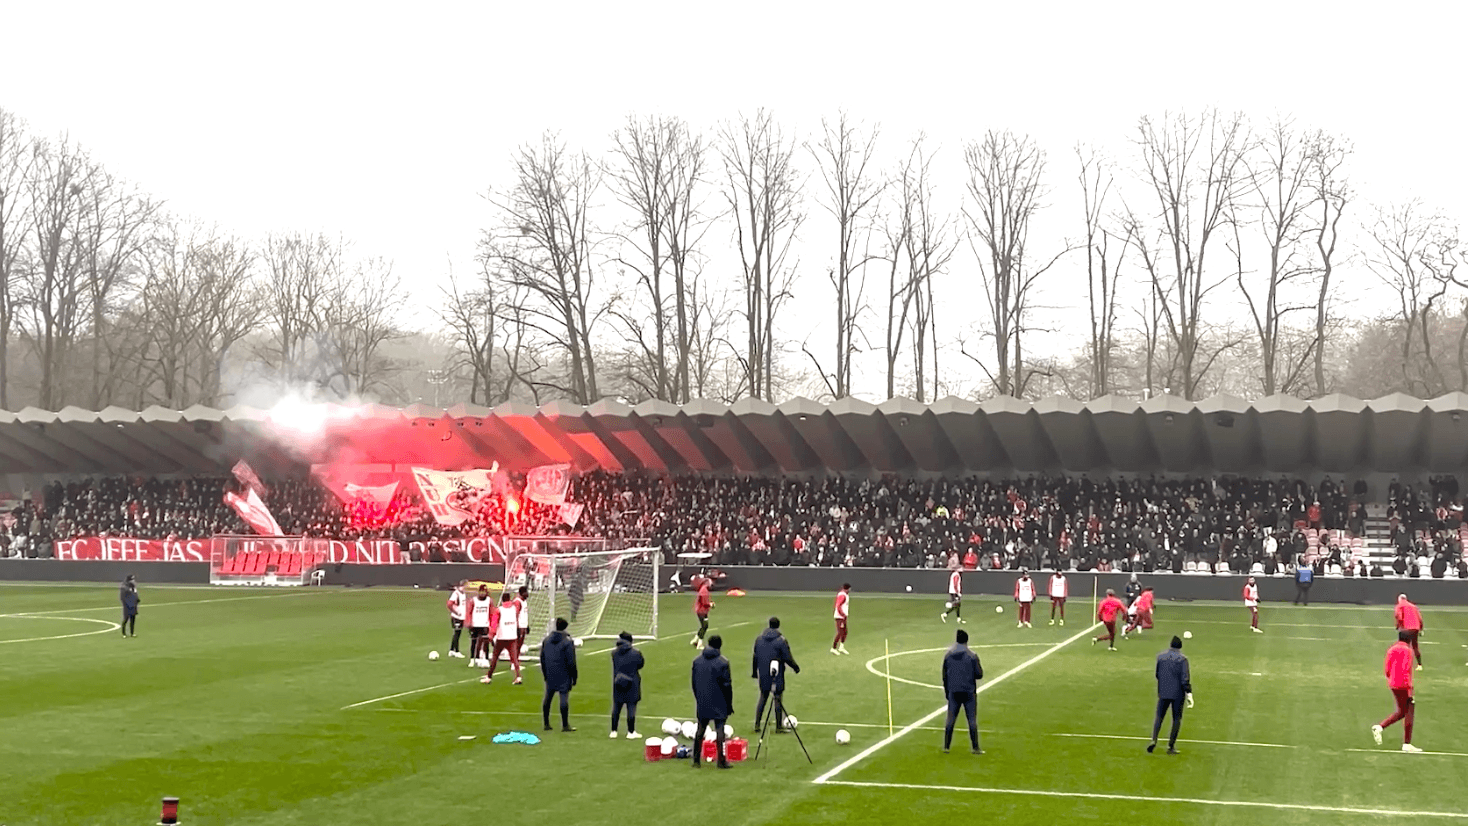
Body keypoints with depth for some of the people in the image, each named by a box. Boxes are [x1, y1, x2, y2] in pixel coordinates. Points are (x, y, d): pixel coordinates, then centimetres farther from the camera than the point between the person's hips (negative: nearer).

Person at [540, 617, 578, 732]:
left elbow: (542, 658, 13)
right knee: (564, 697, -3)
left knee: (547, 697, 12)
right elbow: (571, 662, -12)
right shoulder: (567, 642, -12)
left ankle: (546, 723, 16)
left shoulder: (547, 639, 7)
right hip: (563, 675, -5)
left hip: (550, 675, 6)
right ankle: (565, 725, -1)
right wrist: (574, 677, -5)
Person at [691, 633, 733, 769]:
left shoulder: (697, 660, 4)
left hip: (702, 703, 4)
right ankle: (721, 761, 1)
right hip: (718, 703, -4)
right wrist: (729, 704, -2)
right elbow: (727, 685, -9)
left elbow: (694, 683, 11)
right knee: (719, 729, 0)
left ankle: (696, 760, 12)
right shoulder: (722, 662, -11)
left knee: (701, 729, 11)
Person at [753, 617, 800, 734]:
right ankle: (779, 727, 6)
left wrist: (755, 672, 22)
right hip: (776, 675, -5)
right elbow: (788, 658, -10)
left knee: (763, 697, 15)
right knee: (778, 699, 3)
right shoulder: (781, 640, -11)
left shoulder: (759, 639, 4)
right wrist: (795, 667, 7)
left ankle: (757, 724, 13)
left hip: (763, 675, 5)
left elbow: (755, 657, 11)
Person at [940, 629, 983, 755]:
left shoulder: (948, 655, 2)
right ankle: (975, 748, 3)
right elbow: (979, 674, -6)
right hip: (969, 692, -2)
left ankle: (946, 746, 9)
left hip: (953, 692, 3)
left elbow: (945, 676, 8)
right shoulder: (972, 655, -7)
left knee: (950, 719, 8)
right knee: (972, 720, 3)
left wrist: (946, 692, 16)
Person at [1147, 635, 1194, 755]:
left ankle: (1154, 739, -11)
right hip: (1178, 693, -3)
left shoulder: (1160, 656, 3)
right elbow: (1185, 679, -15)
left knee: (1159, 716, 11)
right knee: (1177, 718, 10)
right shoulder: (1182, 659, -9)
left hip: (1163, 692, 3)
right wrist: (1189, 694, -15)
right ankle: (1171, 746, 9)